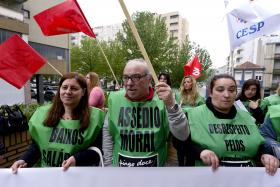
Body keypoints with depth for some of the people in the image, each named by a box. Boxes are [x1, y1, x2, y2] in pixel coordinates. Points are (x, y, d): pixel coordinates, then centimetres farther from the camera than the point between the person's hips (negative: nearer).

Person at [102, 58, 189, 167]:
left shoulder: (162, 100, -18)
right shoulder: (115, 98, -10)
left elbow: (183, 136, -21)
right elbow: (108, 132, 1)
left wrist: (171, 105, -34)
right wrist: (108, 163, 3)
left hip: (155, 164, -1)